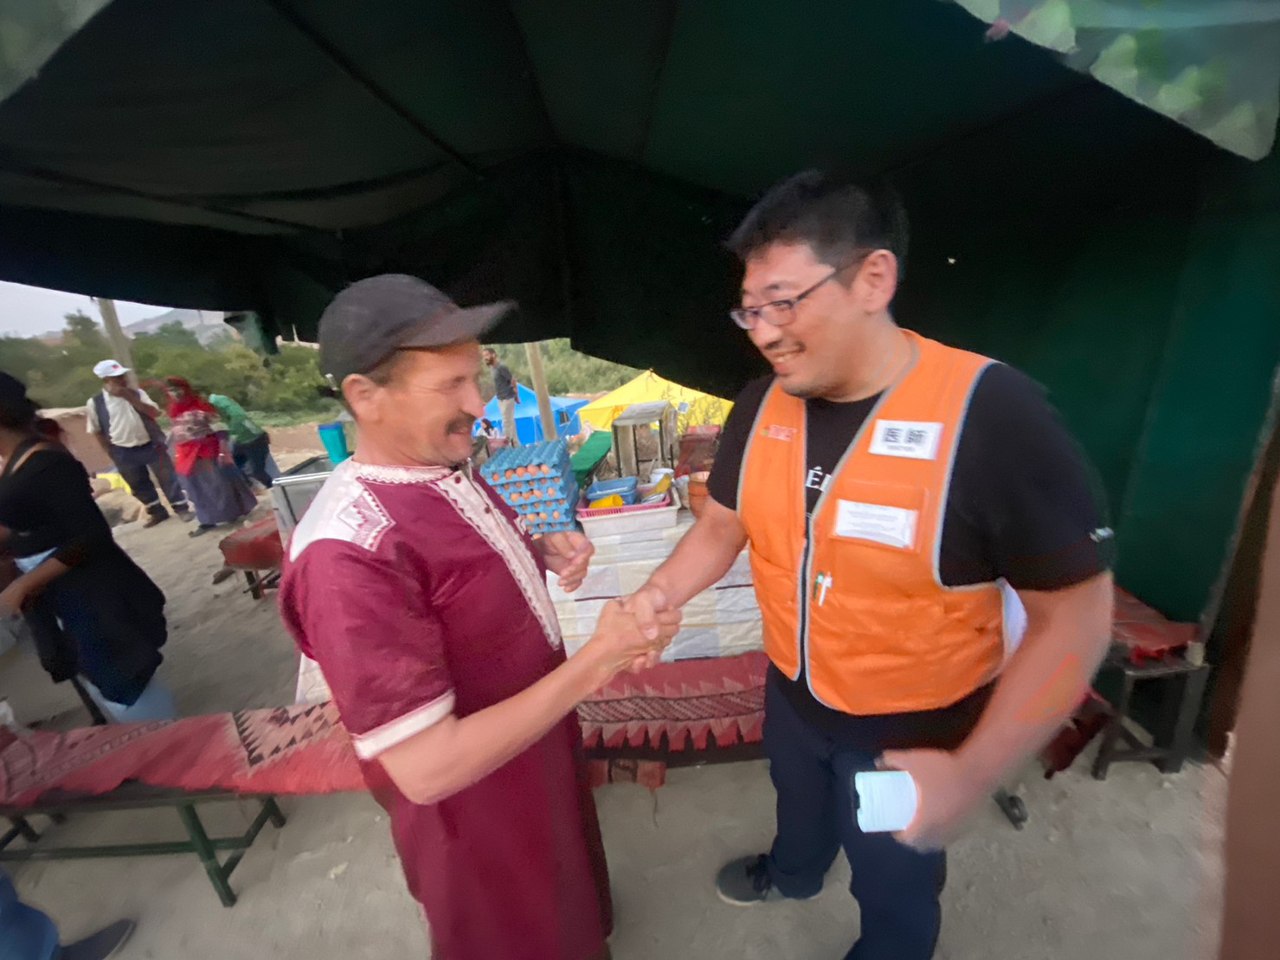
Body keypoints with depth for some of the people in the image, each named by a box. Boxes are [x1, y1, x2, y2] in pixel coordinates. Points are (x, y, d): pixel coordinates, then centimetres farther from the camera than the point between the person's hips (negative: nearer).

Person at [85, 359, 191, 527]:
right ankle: (157, 512, 30)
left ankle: (182, 508, 17)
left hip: (151, 445, 0)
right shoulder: (94, 403, -4)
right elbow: (97, 431, 2)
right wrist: (111, 453, 1)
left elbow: (154, 412, -11)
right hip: (124, 452, 1)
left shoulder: (137, 393, 0)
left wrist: (131, 398, -19)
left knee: (167, 478, 4)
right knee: (140, 486, 14)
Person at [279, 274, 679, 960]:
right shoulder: (349, 554, -35)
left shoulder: (446, 468, -8)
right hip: (476, 806, -8)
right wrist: (593, 664, -32)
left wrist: (542, 553, -11)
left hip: (539, 744, 8)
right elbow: (427, 768, -33)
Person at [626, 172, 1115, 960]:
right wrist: (656, 597, -14)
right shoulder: (763, 404, -12)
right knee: (800, 805, 36)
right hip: (792, 694, 5)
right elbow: (724, 525, -1)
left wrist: (973, 774, -21)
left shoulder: (992, 414, -29)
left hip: (915, 729, -4)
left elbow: (1074, 614, -21)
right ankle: (793, 873, 70)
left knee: (895, 881, 27)